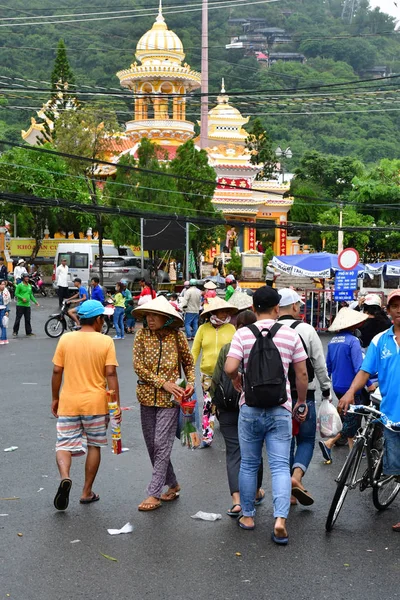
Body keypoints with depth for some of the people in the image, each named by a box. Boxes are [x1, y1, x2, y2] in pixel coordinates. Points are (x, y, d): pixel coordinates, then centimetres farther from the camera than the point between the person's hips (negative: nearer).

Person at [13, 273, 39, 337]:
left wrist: (35, 301, 14)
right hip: (20, 305, -6)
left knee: (28, 319, 7)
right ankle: (15, 331, 8)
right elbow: (16, 294, -9)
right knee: (18, 318, -2)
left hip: (27, 305, 6)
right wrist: (22, 298, -20)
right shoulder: (20, 285, -5)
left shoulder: (29, 286, 15)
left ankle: (28, 332, 13)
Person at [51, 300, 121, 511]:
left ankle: (65, 478, -20)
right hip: (96, 404, -1)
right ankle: (87, 492, 20)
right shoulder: (106, 341, -7)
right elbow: (111, 374, -12)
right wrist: (117, 405, -7)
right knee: (94, 446, 15)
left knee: (64, 445, 8)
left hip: (68, 403, 1)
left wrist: (55, 398, 12)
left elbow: (57, 371, 0)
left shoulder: (66, 339, -2)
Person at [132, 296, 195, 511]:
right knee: (152, 445, 11)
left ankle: (154, 494, -1)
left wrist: (191, 383, -7)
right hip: (147, 396, 3)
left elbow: (188, 362, 10)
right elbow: (138, 366, -8)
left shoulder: (177, 336, -5)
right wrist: (164, 383, -16)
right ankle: (172, 485, 28)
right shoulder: (142, 335, -3)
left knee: (161, 444, -7)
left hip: (169, 398, -3)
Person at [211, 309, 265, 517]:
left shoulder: (226, 349, -4)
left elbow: (216, 380, 1)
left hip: (229, 409, 0)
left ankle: (237, 499, -10)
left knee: (233, 453, 4)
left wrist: (216, 403, 14)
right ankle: (256, 492, 35)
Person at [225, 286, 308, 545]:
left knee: (249, 465, 14)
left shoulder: (243, 334, -5)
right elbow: (302, 373, 0)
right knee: (280, 466, 3)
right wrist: (301, 402, 14)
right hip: (280, 409, 0)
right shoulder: (290, 334, -2)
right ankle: (280, 519, -10)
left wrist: (237, 380, 6)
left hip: (250, 408, 0)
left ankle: (247, 516, 25)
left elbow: (230, 368, -16)